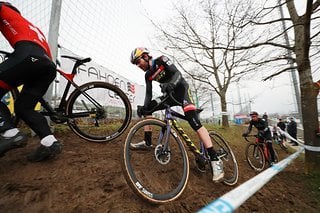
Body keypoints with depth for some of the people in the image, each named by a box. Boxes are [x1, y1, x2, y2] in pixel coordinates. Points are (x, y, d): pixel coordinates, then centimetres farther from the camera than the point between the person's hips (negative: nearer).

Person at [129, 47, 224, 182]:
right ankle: (147, 142, 2)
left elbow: (177, 73, -23)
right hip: (170, 94, 7)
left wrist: (171, 84, -45)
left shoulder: (161, 60, -10)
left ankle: (215, 159, -21)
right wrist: (143, 106, -19)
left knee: (193, 121, -26)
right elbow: (149, 93, -1)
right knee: (146, 109, -4)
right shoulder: (148, 75, 7)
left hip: (181, 88, -6)